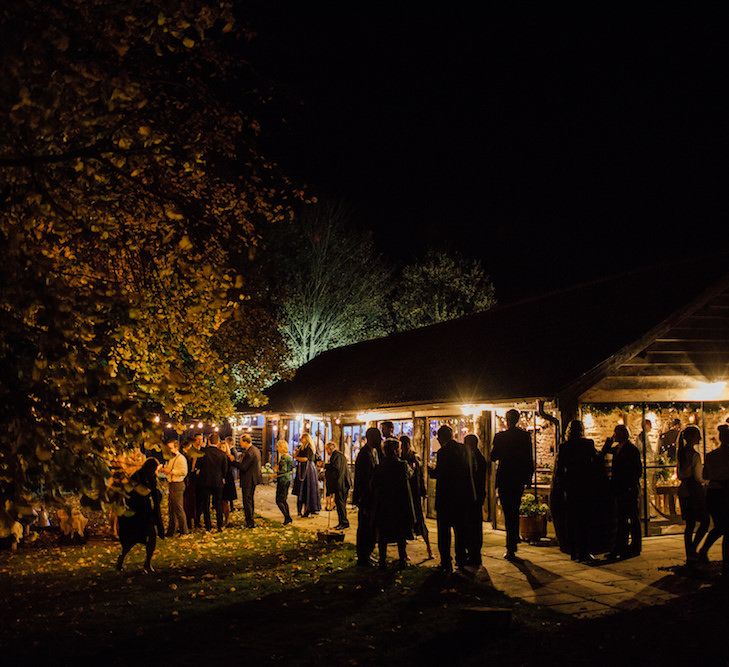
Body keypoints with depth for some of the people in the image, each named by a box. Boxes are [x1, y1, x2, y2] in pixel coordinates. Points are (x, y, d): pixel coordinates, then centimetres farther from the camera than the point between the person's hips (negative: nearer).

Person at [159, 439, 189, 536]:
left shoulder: (181, 458, -12)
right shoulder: (170, 458, 15)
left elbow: (184, 472, -22)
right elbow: (168, 469, 28)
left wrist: (171, 471, -20)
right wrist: (163, 469, 6)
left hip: (177, 485, -9)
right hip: (171, 484, 9)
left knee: (178, 508, -5)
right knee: (171, 509, 14)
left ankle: (184, 530, 4)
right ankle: (171, 529, 23)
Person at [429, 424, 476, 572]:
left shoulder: (443, 452, -16)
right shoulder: (465, 449, 5)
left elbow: (439, 474, -17)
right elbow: (472, 470, 12)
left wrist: (432, 470, 5)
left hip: (446, 496, -6)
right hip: (464, 496, 7)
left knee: (444, 530, 2)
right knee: (460, 527, 18)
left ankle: (446, 563, 1)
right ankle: (461, 559, 24)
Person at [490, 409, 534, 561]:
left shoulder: (500, 436, -9)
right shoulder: (525, 436, -1)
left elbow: (493, 457, -2)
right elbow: (529, 459, 2)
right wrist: (528, 478, 10)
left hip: (504, 479, -3)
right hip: (519, 479, 3)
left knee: (508, 514, 0)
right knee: (515, 511, 18)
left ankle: (511, 549, -4)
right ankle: (512, 545, 26)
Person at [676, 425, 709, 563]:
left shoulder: (681, 453, 8)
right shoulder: (694, 455, -17)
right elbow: (698, 477, -16)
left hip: (683, 491, 8)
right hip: (695, 491, -8)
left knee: (690, 524, 12)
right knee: (704, 522, 3)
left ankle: (689, 554, 15)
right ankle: (692, 550, -3)